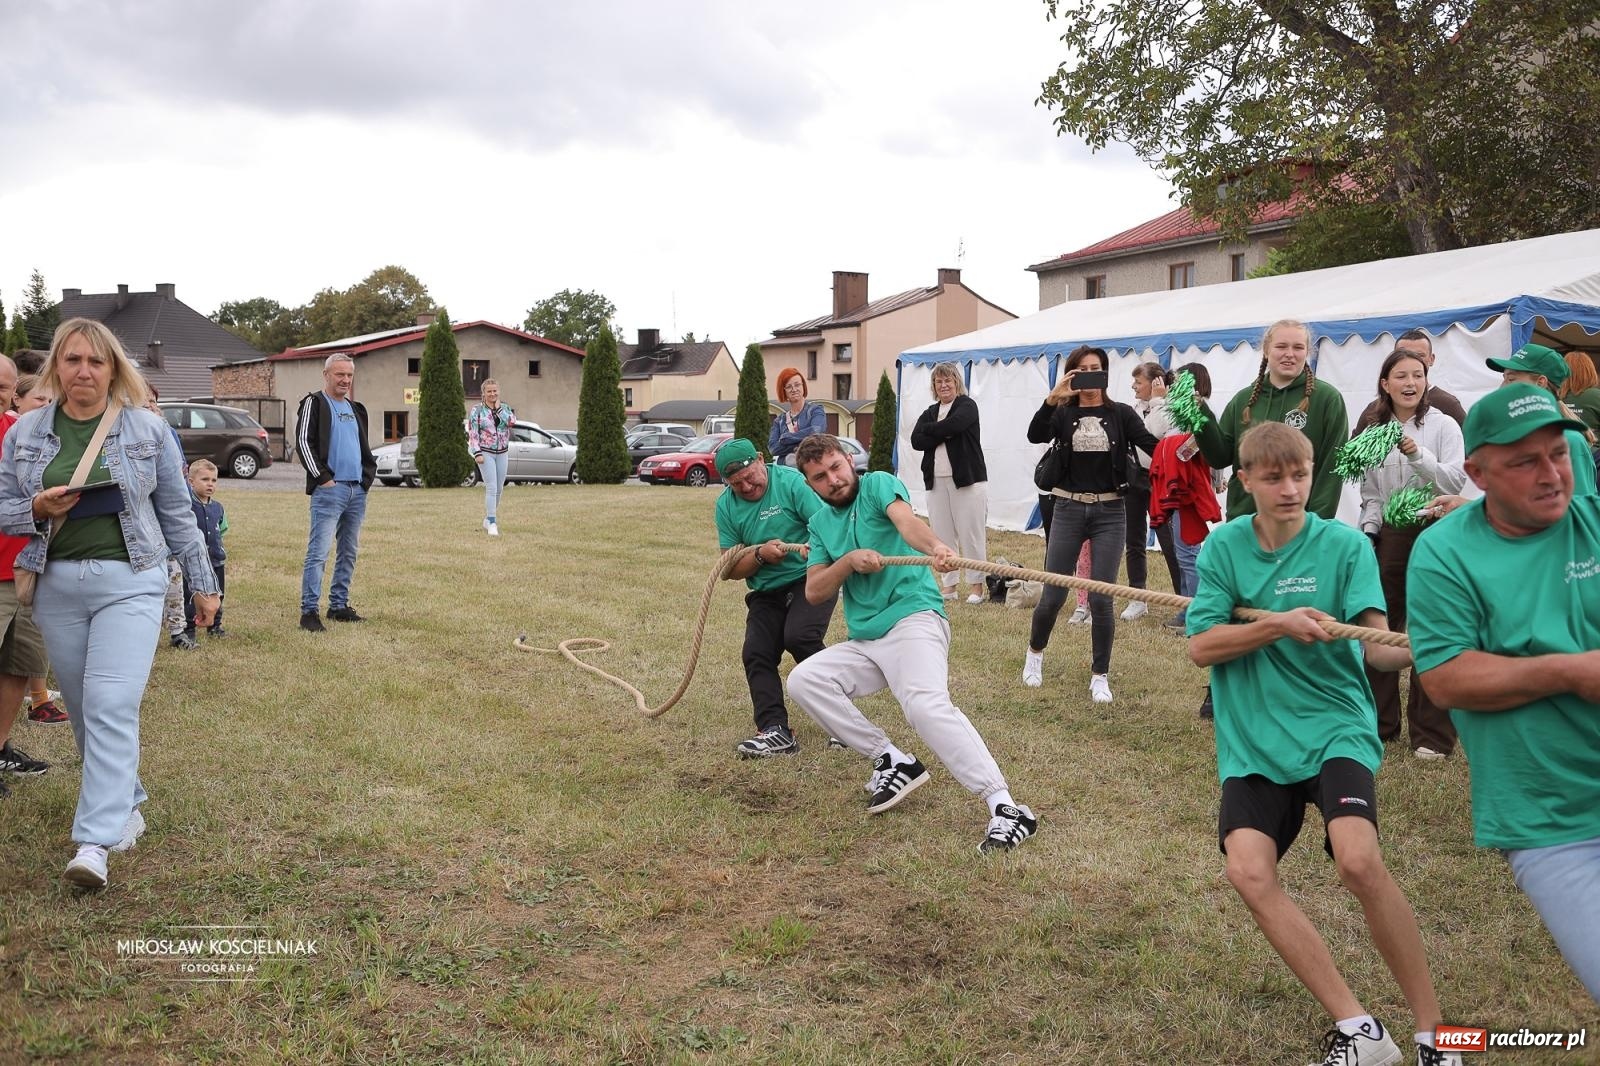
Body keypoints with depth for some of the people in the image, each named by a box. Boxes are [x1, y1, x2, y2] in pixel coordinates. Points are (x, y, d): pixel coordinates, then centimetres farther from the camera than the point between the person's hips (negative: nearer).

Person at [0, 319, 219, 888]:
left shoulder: (148, 429, 1)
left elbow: (176, 513, 6)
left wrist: (203, 583, 8)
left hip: (129, 582, -3)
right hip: (56, 585, 3)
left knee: (112, 708, -13)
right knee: (84, 710, 11)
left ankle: (95, 841, -15)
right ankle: (126, 802, 31)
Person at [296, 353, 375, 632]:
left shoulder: (355, 409, 21)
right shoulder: (314, 403, -1)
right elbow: (303, 442, -9)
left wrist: (367, 476, 12)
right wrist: (322, 477, -14)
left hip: (357, 491, 8)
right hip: (329, 490, -8)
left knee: (349, 553, 11)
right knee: (318, 552, -11)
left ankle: (339, 606, 20)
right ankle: (309, 611, -10)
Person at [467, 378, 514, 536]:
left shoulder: (505, 408, 7)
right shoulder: (477, 409, -3)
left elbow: (511, 421, -14)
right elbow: (472, 433, -7)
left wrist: (498, 408, -9)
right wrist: (477, 454, -15)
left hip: (502, 453, 5)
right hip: (486, 452, -5)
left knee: (499, 489, 9)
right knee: (491, 487, -14)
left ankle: (487, 520, 25)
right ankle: (492, 524, -13)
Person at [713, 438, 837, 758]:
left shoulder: (790, 482, -12)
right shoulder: (726, 506, 2)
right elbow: (728, 571, 1)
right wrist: (760, 555, -18)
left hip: (810, 579, -5)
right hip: (767, 593, 5)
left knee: (798, 636, -26)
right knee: (756, 654, -11)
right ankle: (774, 731, -12)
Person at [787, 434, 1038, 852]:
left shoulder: (878, 484, 1)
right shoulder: (820, 522, 17)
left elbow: (905, 520, -23)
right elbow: (814, 592, 7)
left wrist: (935, 546, -45)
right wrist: (850, 560, -11)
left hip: (913, 618, -7)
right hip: (865, 642, 7)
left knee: (927, 705, -30)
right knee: (803, 680, -10)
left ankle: (1007, 809, -35)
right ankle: (892, 762, -5)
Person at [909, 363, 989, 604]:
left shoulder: (967, 405, 1)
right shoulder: (930, 412, 15)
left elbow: (954, 425, -21)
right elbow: (916, 441, -1)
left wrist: (929, 429, -6)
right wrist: (943, 435, -14)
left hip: (967, 478, -5)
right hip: (936, 480, 5)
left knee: (971, 534, -4)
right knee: (942, 536, 6)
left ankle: (977, 586, 3)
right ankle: (950, 585, 14)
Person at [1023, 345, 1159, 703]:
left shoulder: (1121, 414, 2)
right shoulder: (1063, 414, 4)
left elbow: (1154, 446, -10)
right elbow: (1035, 435, -16)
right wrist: (1052, 397, -29)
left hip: (1110, 512, 0)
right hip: (1069, 509, 1)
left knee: (1101, 597, -2)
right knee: (1053, 595, 4)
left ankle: (1100, 677, 12)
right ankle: (1035, 653, 31)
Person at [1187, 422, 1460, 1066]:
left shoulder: (1345, 546, -4)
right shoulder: (1223, 547, 2)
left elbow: (1377, 647, -13)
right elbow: (1200, 648, -4)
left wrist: (1419, 649, -36)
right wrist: (1279, 625, -19)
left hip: (1333, 725, -2)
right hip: (1253, 741, 3)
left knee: (1358, 861, -25)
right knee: (1248, 871, -17)